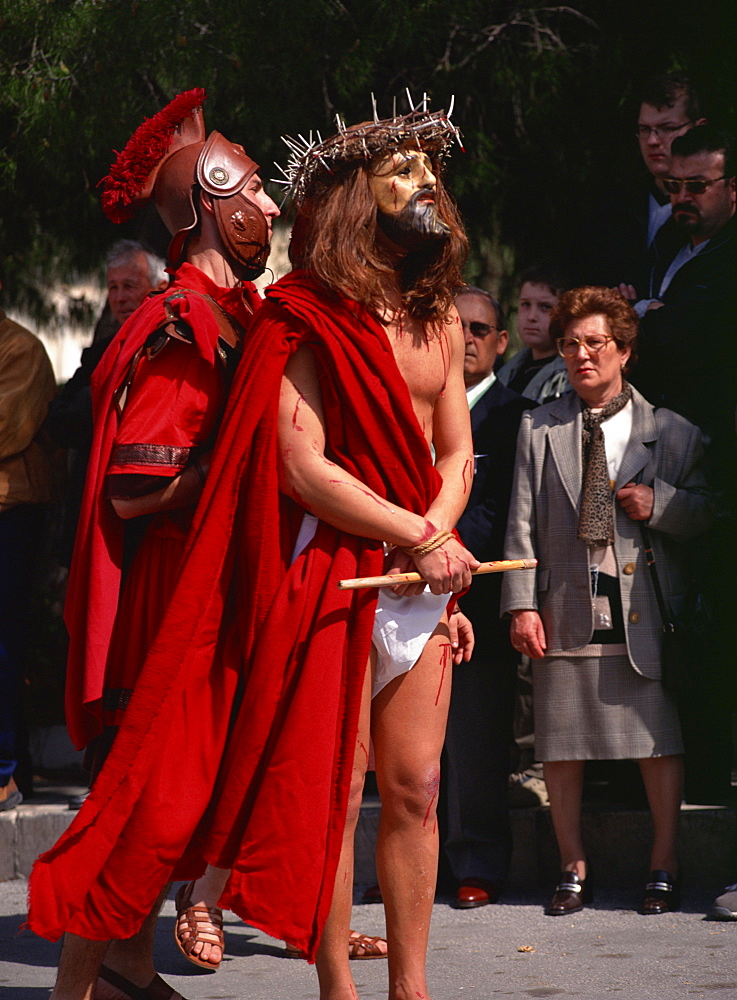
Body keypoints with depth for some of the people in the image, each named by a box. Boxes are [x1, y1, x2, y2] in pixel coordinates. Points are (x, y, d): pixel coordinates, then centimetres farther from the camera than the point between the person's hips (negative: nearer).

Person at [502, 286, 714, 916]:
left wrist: (659, 503, -11)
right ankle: (573, 869, 16)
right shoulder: (539, 430, 10)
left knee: (661, 742, 0)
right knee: (563, 745, 4)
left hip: (646, 609, -1)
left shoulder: (671, 432, 7)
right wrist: (522, 604, -2)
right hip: (567, 609, 1)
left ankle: (663, 868, 12)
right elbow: (523, 522, 6)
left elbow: (707, 515, 8)